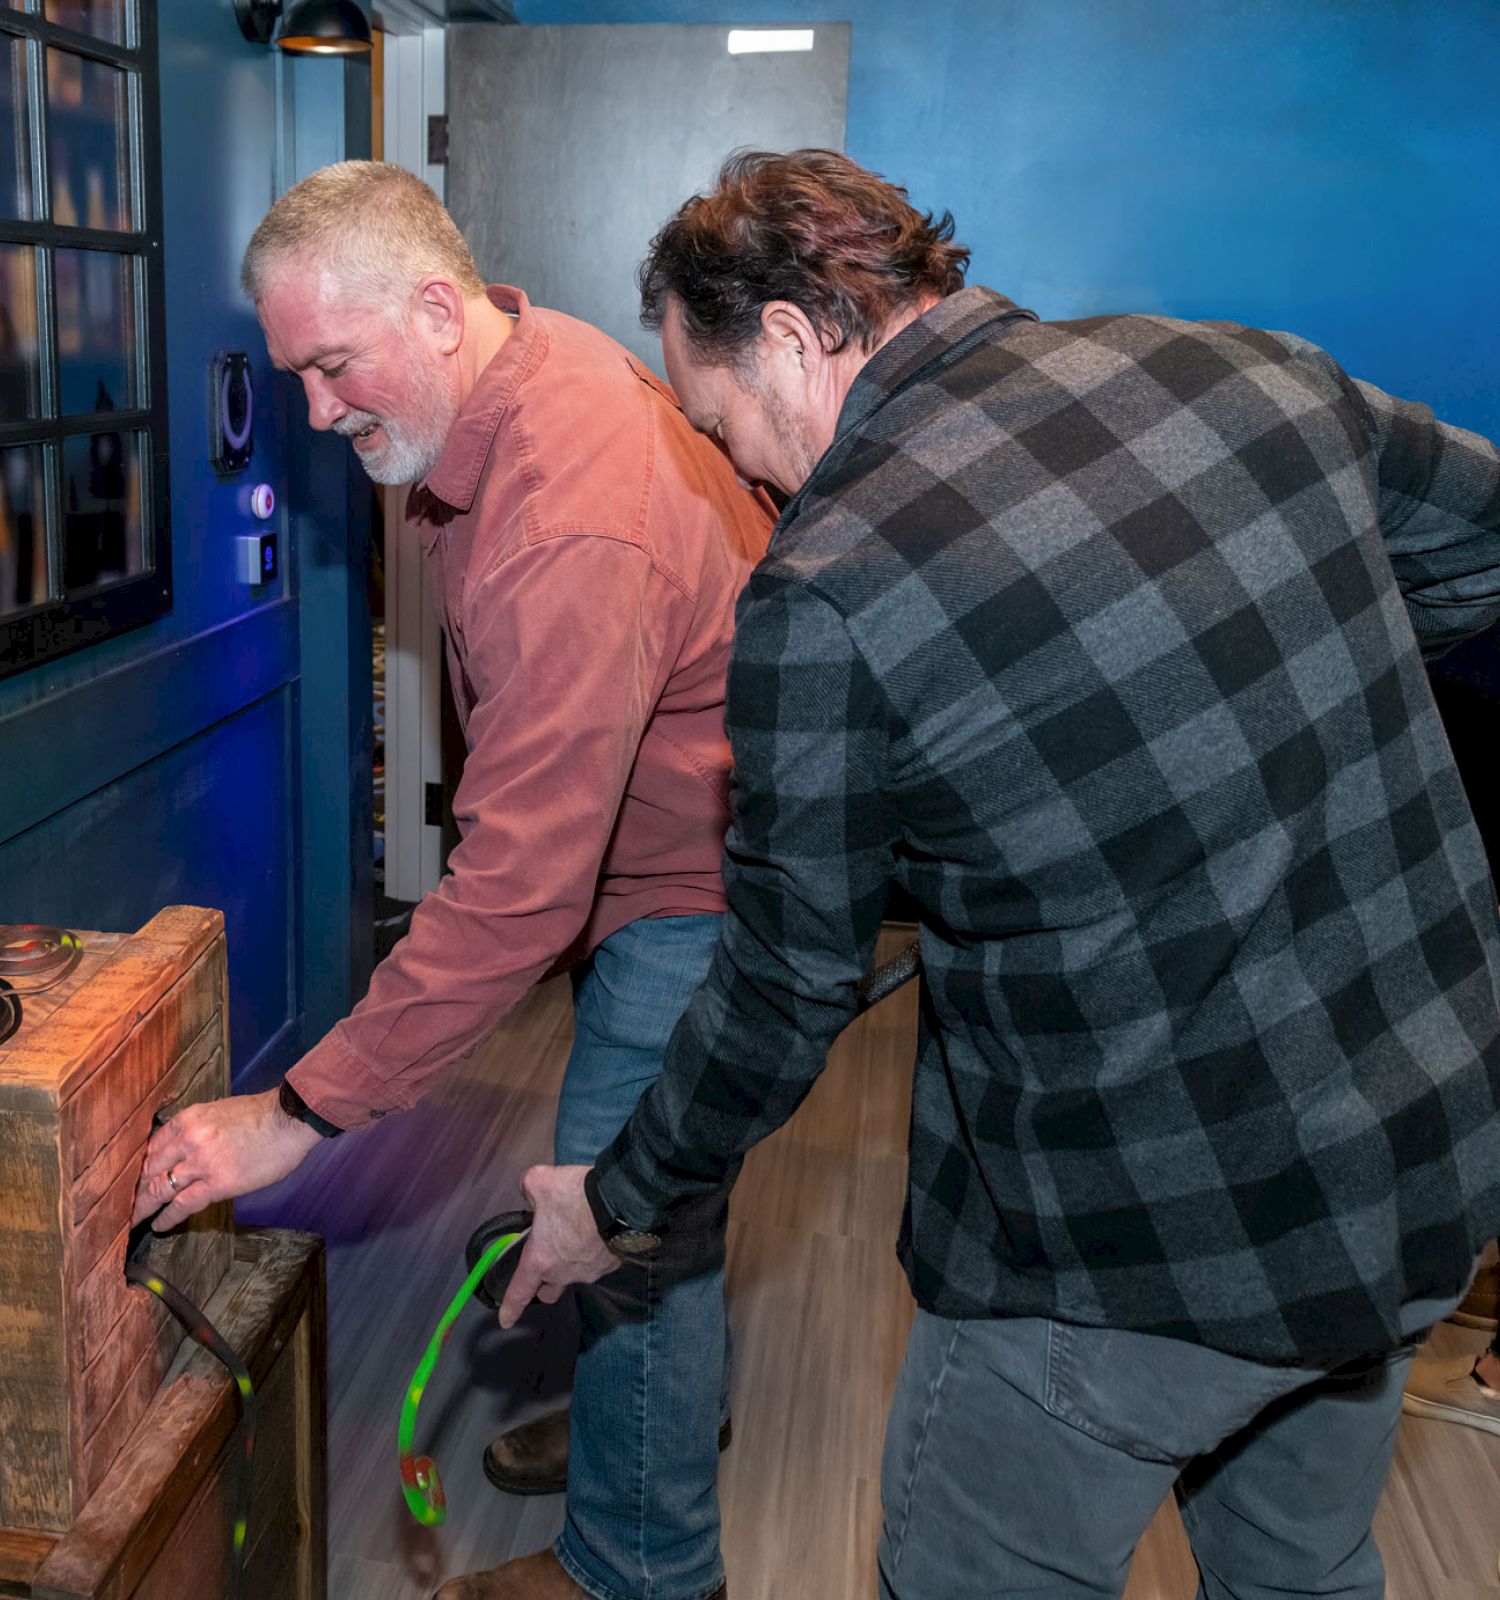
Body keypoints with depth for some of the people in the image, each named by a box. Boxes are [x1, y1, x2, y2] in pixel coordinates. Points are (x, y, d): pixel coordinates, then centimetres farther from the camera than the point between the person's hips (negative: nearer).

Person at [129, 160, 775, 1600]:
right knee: (645, 1168, 22)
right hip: (636, 846, 10)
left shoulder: (574, 535, -36)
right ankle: (657, 1417, 45)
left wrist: (300, 1115, -32)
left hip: (700, 887, -10)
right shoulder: (511, 374, -4)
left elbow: (517, 889, -37)